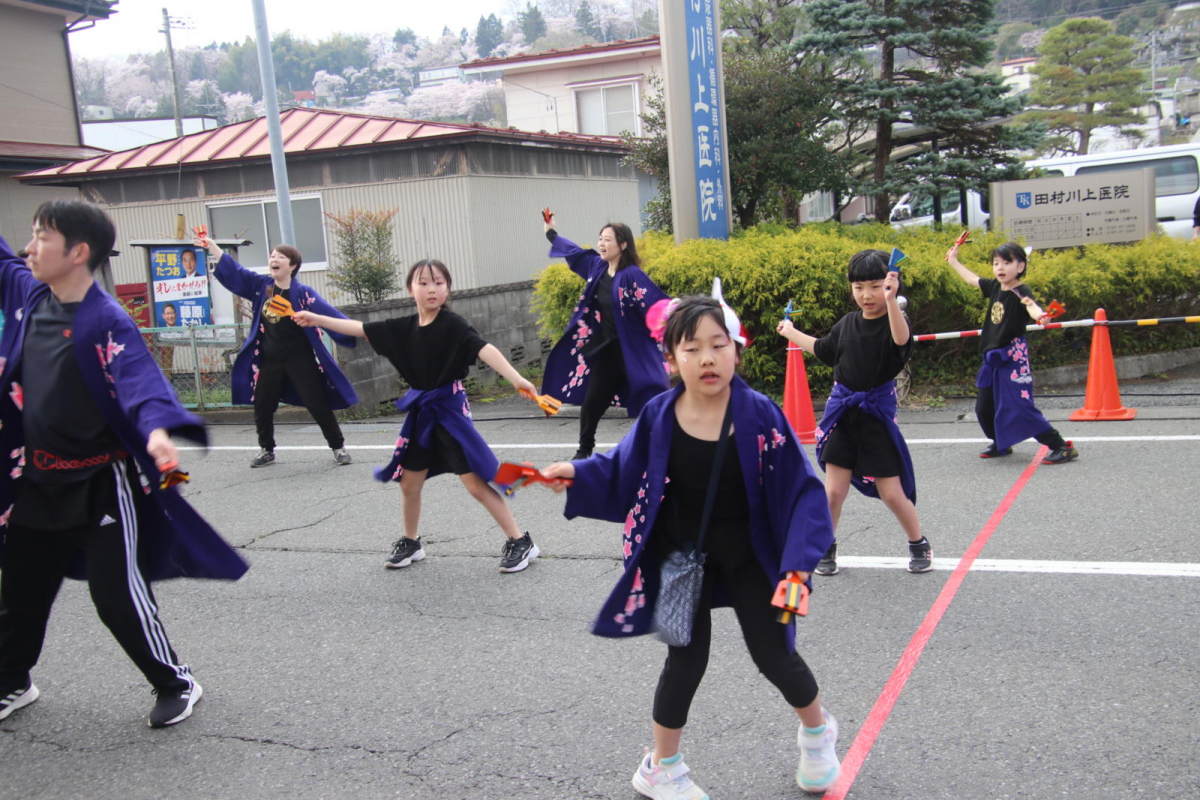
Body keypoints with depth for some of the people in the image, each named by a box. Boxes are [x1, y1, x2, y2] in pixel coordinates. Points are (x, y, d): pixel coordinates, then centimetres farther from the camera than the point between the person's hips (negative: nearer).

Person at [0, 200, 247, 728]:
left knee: (116, 594, -3)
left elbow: (140, 379, -34)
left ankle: (176, 684, 17)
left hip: (99, 482, -7)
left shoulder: (107, 321, -21)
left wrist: (156, 429, -53)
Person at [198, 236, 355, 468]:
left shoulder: (302, 293, -12)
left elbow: (328, 314, -19)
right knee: (262, 406, 12)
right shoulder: (261, 285, 3)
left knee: (318, 405, -3)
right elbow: (233, 271, 8)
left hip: (299, 360, -5)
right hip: (269, 360, 5)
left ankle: (338, 447, 9)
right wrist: (212, 246, 3)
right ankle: (267, 450, 29)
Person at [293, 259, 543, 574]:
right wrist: (316, 319, 14)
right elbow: (360, 329, 12)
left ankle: (520, 542, 1)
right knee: (409, 483, 16)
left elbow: (485, 349, -28)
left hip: (450, 408, -6)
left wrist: (516, 378, -42)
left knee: (476, 483, -9)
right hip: (420, 411, 6)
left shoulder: (453, 324, -15)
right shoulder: (405, 326, 2)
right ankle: (410, 543, 38)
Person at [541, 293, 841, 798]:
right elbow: (622, 473, 2)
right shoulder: (658, 417, -14)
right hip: (682, 557, 1)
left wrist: (798, 564, -22)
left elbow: (802, 490, -14)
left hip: (747, 557, 0)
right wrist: (576, 474, -14)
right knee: (686, 660, 5)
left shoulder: (759, 414, -19)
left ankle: (817, 730, 42)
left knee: (774, 655, 9)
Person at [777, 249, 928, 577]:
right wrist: (791, 332, 35)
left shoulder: (894, 321, -10)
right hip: (842, 414, 4)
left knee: (892, 492, 1)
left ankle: (919, 545, 24)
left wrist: (891, 301, -48)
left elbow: (901, 340, -35)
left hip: (877, 415, -4)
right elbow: (822, 348, 26)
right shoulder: (847, 323, 6)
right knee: (833, 490, 1)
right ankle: (826, 548, 20)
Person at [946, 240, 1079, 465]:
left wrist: (1038, 314, -61)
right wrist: (953, 260, 35)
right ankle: (1001, 444, 38)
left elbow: (1032, 307, -37)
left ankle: (1062, 447, -7)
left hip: (1014, 357, -8)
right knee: (984, 408, 15)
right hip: (993, 358, 8)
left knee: (1020, 407, -15)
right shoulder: (995, 287, 5)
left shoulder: (1021, 292, -16)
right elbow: (972, 279, 24)